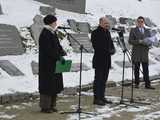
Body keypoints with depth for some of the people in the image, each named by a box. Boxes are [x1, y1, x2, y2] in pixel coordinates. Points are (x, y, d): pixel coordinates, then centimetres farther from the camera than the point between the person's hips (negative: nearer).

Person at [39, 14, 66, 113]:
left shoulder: (53, 33, 13)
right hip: (47, 64, -9)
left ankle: (52, 105, 21)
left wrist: (61, 51, -3)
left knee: (55, 85, 12)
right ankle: (45, 107, 7)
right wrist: (59, 57, -22)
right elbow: (48, 50, -22)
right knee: (47, 84, -3)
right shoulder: (45, 34, -15)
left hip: (54, 64, 10)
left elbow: (57, 45, 17)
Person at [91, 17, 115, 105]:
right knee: (98, 79, -4)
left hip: (106, 61, 8)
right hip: (99, 60, -8)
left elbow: (111, 43, 19)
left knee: (104, 80, 12)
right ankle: (96, 98, 0)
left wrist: (112, 50, -2)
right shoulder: (95, 33, -10)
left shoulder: (107, 32, 15)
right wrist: (107, 51, -22)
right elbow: (96, 46, -18)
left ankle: (102, 97, 20)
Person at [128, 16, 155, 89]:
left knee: (146, 70, -1)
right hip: (136, 53, -3)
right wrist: (139, 41, -17)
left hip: (145, 53, 3)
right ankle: (136, 83, 12)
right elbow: (130, 41, -5)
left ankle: (147, 84, 0)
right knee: (136, 69, 3)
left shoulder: (147, 31, 16)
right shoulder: (133, 30, 4)